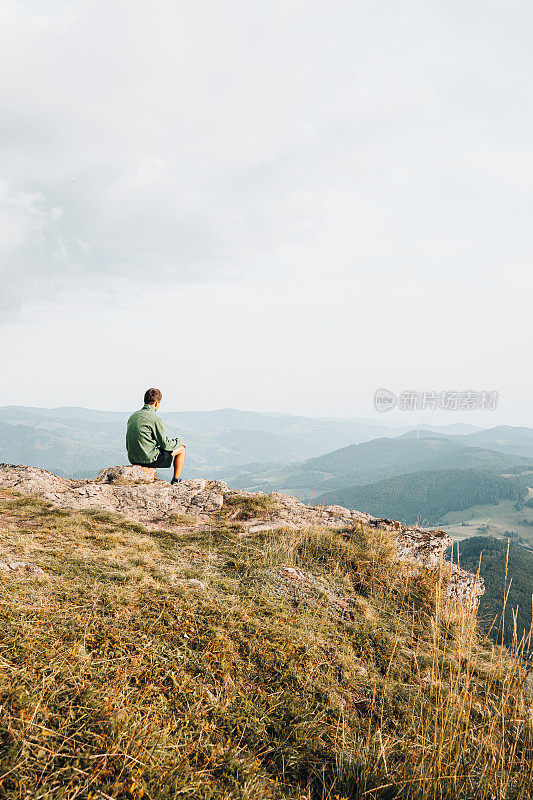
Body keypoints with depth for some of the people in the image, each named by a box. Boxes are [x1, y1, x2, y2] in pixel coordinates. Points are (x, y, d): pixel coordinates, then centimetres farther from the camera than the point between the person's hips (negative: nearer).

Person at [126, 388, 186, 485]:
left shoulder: (133, 416, 7)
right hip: (149, 459, -8)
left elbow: (128, 445, 14)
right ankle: (176, 481, 17)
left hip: (132, 458, 8)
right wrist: (179, 442, 7)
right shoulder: (156, 420, -17)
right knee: (181, 449, 11)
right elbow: (165, 444, -12)